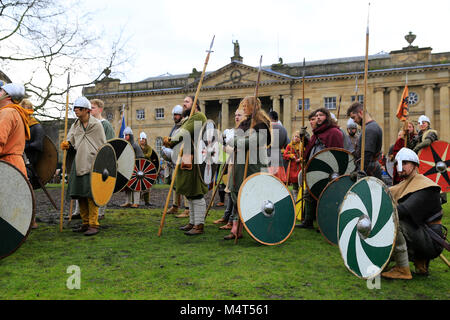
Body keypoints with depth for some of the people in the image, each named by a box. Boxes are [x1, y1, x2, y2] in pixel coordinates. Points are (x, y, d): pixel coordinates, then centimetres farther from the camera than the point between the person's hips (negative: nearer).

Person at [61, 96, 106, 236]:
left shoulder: (96, 125, -2)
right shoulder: (75, 126, 14)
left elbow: (103, 147, -1)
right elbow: (70, 140, 10)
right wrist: (67, 145, -14)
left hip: (92, 164, -6)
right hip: (79, 164, 6)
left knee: (91, 194, -9)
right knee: (80, 194, 9)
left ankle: (93, 225, -5)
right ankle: (85, 223, 20)